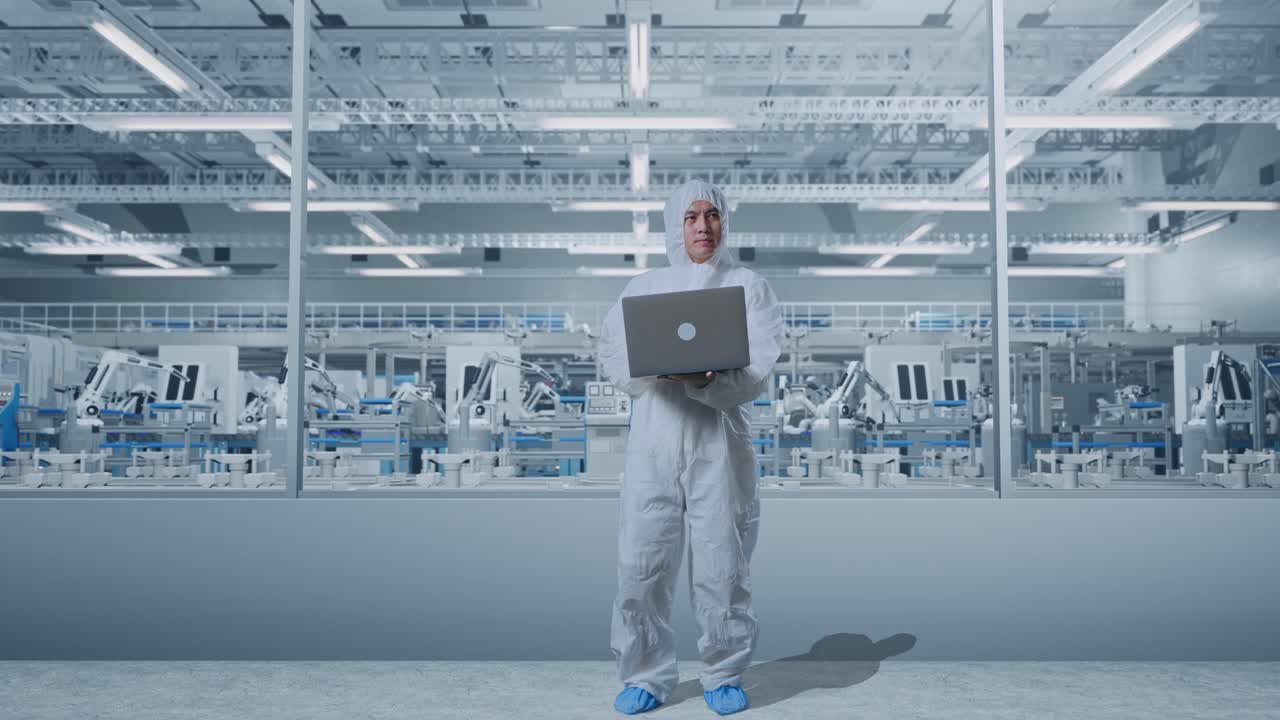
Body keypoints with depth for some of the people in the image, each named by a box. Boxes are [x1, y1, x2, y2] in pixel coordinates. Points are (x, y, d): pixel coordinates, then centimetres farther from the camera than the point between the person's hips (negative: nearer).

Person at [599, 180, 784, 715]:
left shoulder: (749, 287, 11)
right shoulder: (642, 288, 17)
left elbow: (759, 369, -2)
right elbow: (612, 359, 7)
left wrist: (707, 379, -21)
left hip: (719, 439, -1)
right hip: (653, 439, 2)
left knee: (722, 562, 1)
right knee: (642, 560, -1)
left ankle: (725, 675, 19)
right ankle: (646, 676, 15)